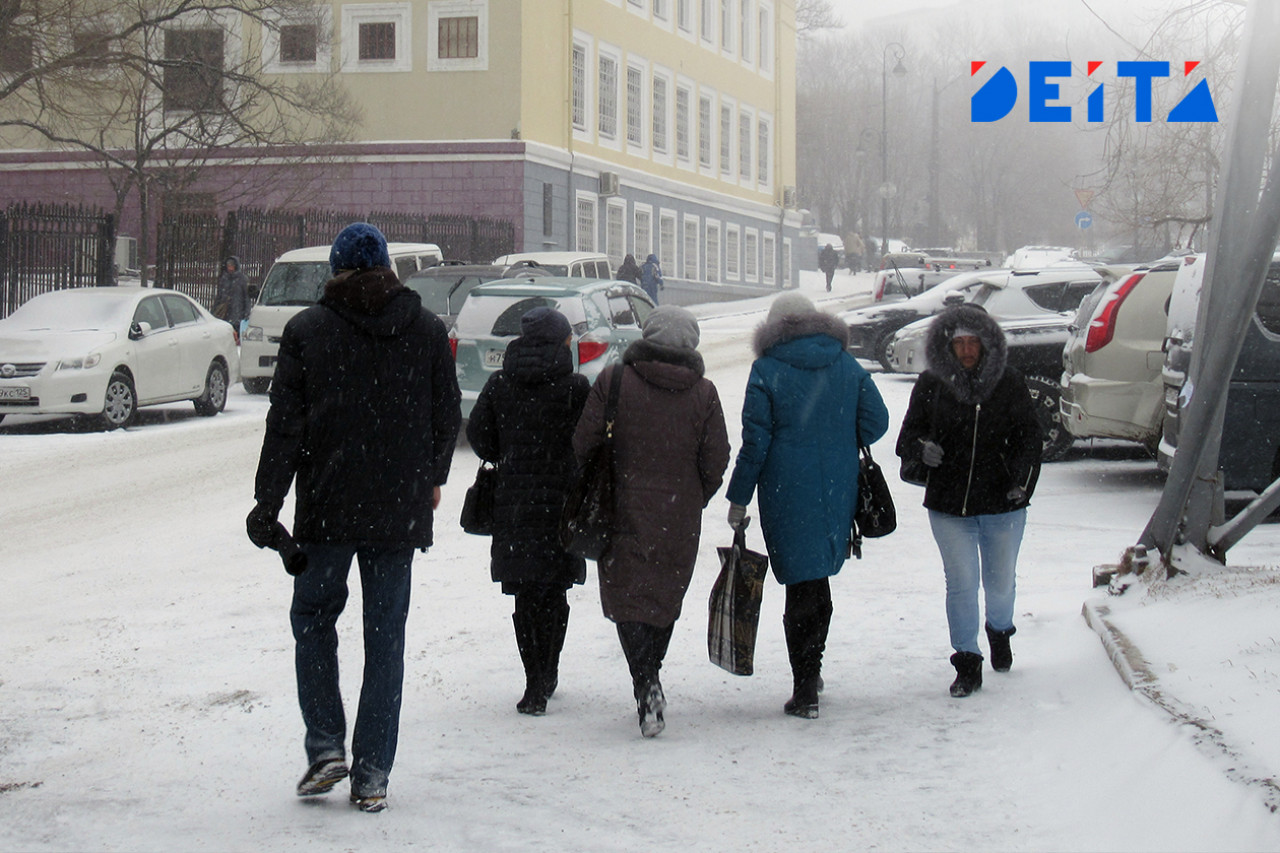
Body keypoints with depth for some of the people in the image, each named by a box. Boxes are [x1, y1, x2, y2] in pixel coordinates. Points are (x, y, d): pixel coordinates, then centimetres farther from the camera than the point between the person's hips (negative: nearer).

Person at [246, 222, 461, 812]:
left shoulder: (307, 331, -3)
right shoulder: (427, 331, 3)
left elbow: (285, 426, -5)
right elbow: (447, 418, 9)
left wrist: (267, 504, -1)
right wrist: (433, 478, 25)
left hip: (326, 508, -2)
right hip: (399, 511, 2)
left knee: (313, 617, 16)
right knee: (385, 638, 6)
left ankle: (325, 747, 5)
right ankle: (372, 774, 7)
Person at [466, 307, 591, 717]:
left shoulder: (499, 384, 2)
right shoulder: (575, 386, -7)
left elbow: (477, 434, 3)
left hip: (512, 501, 2)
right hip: (560, 499, -2)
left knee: (525, 594, 8)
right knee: (553, 594, 10)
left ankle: (538, 683, 6)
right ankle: (544, 681, 8)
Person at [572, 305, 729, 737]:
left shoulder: (613, 381, -6)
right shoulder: (703, 393, -2)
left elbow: (583, 444, -5)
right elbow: (716, 460, 1)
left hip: (624, 513, -2)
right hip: (680, 518, 2)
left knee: (628, 598, 0)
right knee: (666, 596, 18)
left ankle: (646, 686, -16)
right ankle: (650, 681, 26)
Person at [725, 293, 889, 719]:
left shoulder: (766, 371, -6)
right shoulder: (848, 366, 5)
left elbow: (755, 442, -8)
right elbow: (876, 422, 3)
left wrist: (739, 497, -1)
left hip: (787, 493, -3)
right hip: (838, 490, 3)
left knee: (802, 585, 1)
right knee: (818, 580, 18)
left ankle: (805, 690, 0)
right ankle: (811, 673, 28)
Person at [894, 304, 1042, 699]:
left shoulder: (1009, 383, 0)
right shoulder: (932, 385, 0)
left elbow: (1029, 437, 2)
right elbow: (907, 438, 2)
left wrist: (1023, 481, -13)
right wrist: (922, 447, -22)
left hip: (1003, 504, 1)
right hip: (949, 505, 0)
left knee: (1000, 582, 13)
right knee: (961, 582, -5)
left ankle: (999, 633, 45)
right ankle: (967, 663, 6)